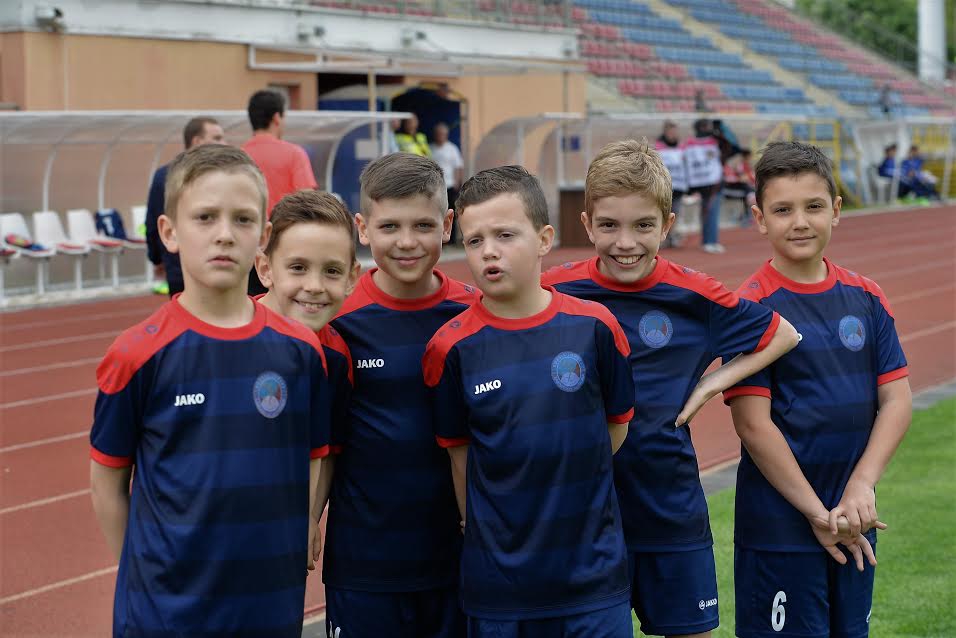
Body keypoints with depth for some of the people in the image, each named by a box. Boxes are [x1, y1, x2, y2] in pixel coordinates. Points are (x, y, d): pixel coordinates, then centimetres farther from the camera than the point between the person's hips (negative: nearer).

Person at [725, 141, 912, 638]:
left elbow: (896, 400, 1)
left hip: (855, 520, 5)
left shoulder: (865, 298, 4)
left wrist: (861, 487, -12)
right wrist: (817, 512, -14)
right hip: (780, 519, -5)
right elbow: (753, 424, -15)